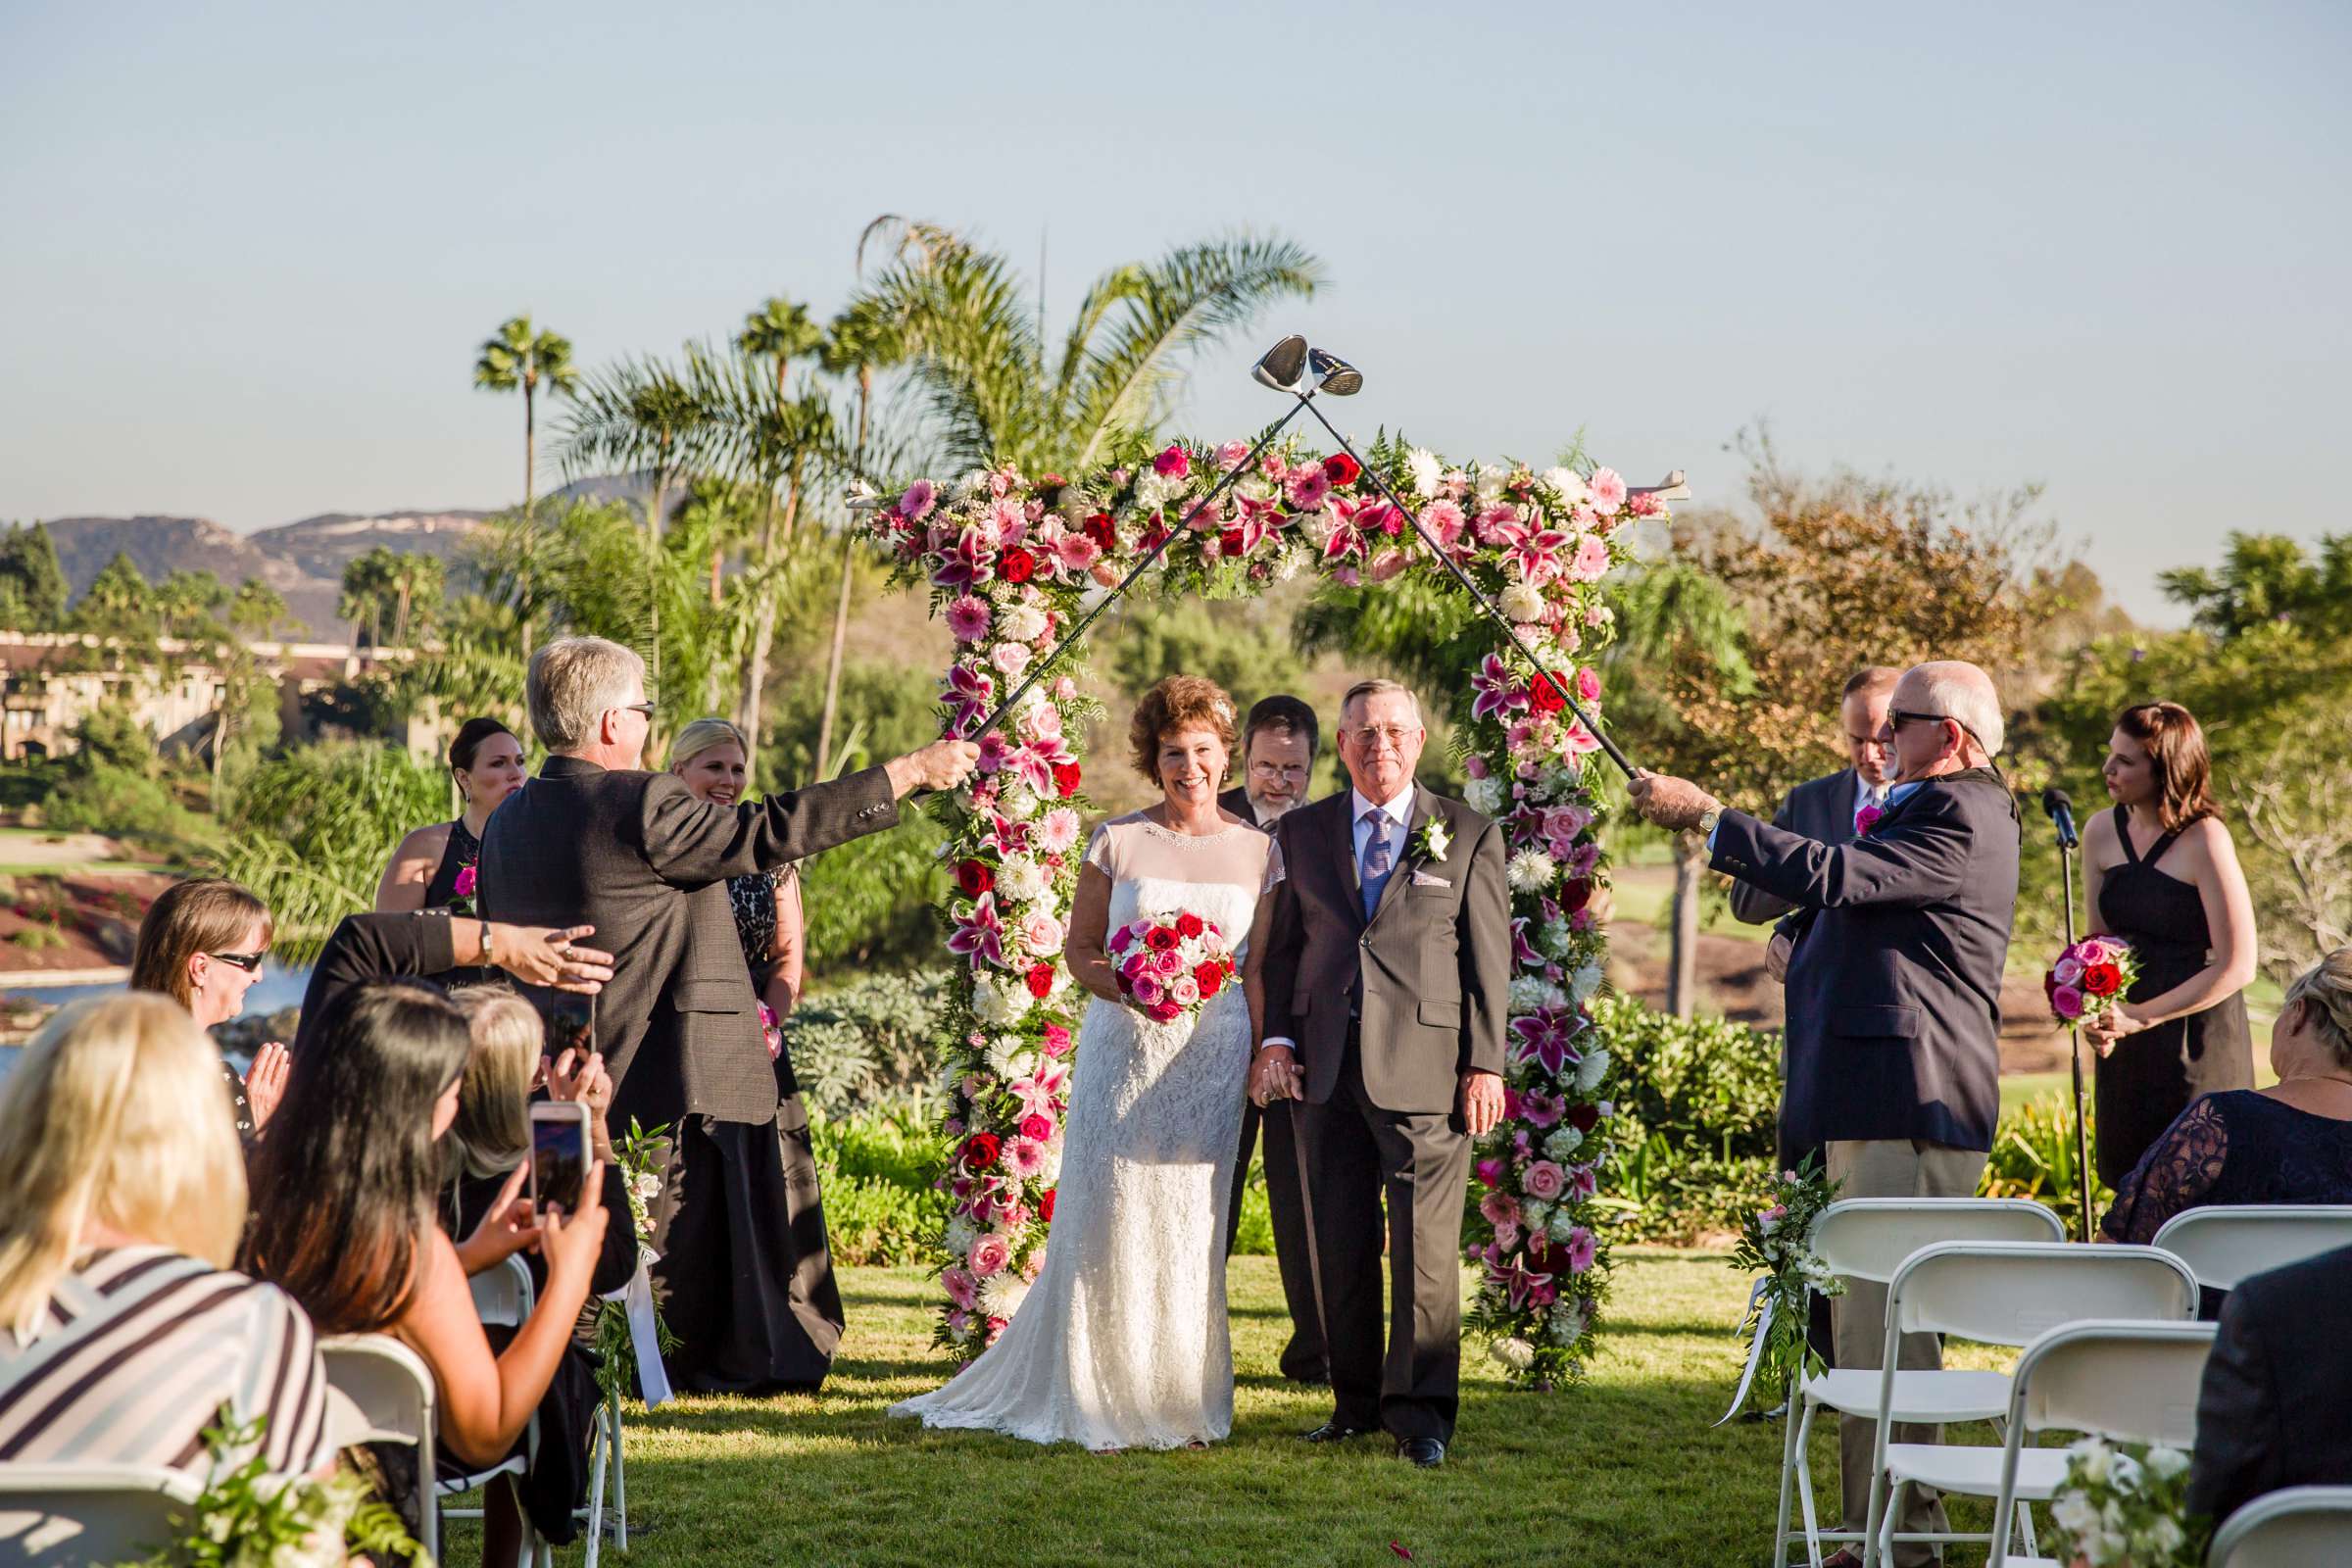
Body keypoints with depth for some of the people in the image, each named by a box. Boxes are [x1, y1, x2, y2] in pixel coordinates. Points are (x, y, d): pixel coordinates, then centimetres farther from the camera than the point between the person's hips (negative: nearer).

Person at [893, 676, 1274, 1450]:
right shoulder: (1116, 841, 3)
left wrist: (1267, 1059, -1)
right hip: (1124, 1052, -1)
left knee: (1192, 1229, 2)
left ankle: (1179, 1400, 12)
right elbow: (1079, 949, 6)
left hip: (1215, 1059, 1)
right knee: (1110, 1217, -1)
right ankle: (1100, 1395, 9)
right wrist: (1123, 986, -13)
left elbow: (1261, 968, 7)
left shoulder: (1257, 850, 6)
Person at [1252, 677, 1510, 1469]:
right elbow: (1282, 947, 14)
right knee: (1340, 1247, 6)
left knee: (1425, 1246, -4)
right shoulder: (1301, 832, 14)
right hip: (1326, 1069, 3)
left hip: (1425, 1068, -2)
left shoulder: (1468, 836, 7)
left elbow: (1489, 958, 5)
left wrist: (1485, 1065, -2)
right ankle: (1357, 1402, 16)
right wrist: (1274, 1038, 1)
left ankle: (1419, 1411, 3)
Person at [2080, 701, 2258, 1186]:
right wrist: (2095, 1012, -3)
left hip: (2198, 1044, -6)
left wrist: (2140, 1016, -16)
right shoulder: (2102, 832, 5)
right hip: (2126, 1053, 6)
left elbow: (2236, 967, -15)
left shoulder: (2204, 841, -13)